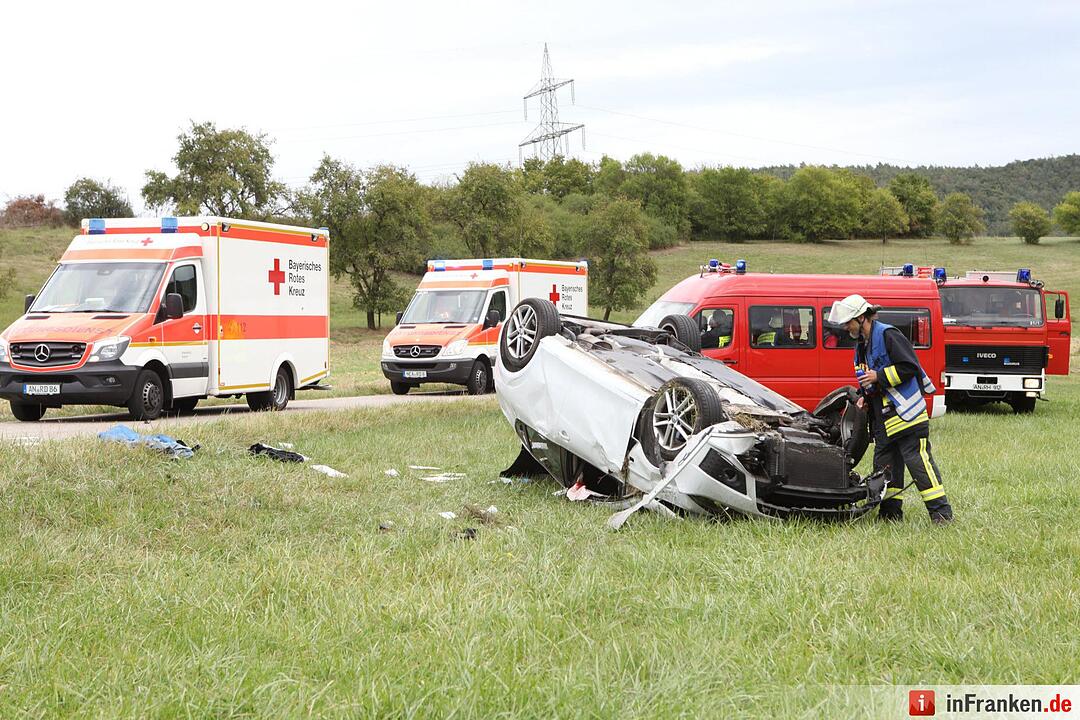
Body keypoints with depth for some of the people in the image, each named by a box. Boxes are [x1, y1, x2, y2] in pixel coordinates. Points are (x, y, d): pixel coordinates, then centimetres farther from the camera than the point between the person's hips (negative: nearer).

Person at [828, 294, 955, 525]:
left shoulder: (888, 335, -11)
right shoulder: (861, 345, 18)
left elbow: (910, 367, -17)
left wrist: (879, 377, -17)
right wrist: (863, 396, 11)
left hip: (905, 412, -9)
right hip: (883, 417, 9)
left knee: (918, 461, -11)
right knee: (884, 464, 10)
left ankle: (941, 512, -8)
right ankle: (890, 512, 17)